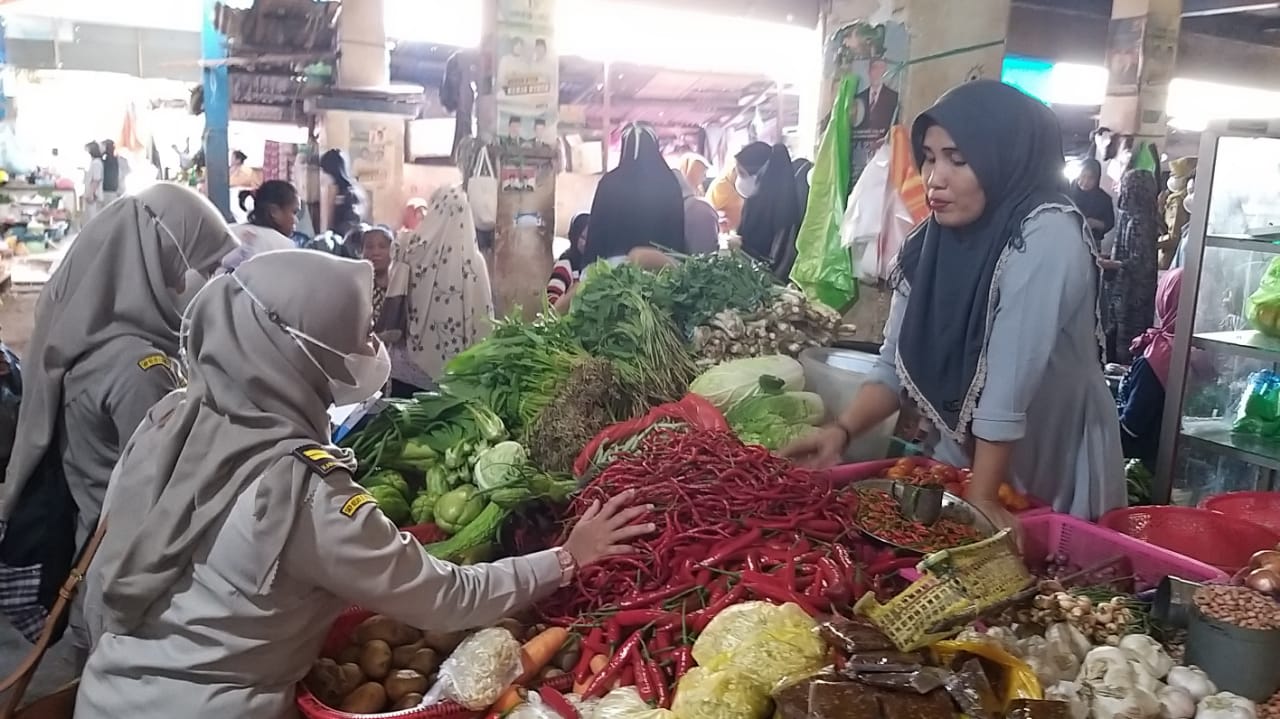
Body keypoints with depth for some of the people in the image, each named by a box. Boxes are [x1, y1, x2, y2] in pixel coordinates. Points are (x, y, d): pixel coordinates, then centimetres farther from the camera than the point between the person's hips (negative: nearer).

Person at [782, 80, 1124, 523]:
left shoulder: (1047, 235, -23)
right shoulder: (932, 241, -4)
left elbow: (1010, 386, -26)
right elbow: (899, 364, -4)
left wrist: (981, 498, -25)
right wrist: (842, 430, -18)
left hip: (1054, 479, -5)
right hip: (963, 461, 5)